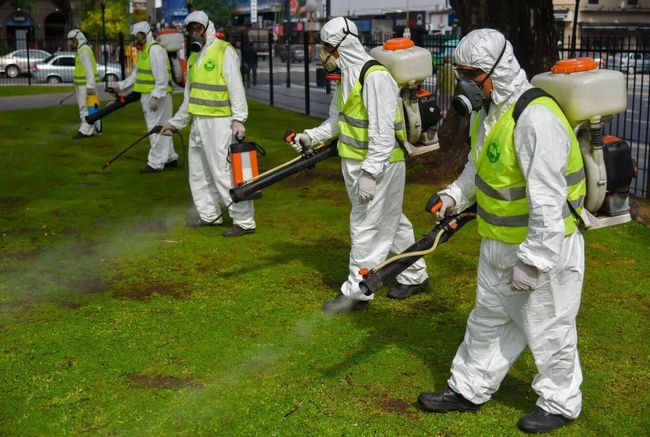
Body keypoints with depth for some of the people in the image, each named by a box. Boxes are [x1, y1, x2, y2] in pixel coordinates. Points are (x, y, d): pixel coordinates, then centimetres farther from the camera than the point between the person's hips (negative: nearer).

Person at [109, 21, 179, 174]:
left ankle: (156, 163, 0)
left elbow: (162, 77, -23)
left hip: (157, 96, -10)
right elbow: (136, 74, 25)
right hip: (147, 96, 10)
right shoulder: (142, 51, 18)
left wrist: (156, 97, -27)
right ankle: (170, 158, 25)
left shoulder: (155, 49, -15)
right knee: (161, 128, 16)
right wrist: (121, 86, 19)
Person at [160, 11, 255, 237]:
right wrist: (174, 123, 27)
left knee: (224, 172, -10)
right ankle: (210, 215, 29)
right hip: (198, 122, 9)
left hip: (219, 122, -9)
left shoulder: (224, 51, -8)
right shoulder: (193, 56, 17)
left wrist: (238, 118, -25)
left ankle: (244, 222, -3)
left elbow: (236, 86, -16)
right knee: (198, 171, 15)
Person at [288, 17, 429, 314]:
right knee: (391, 222, 19)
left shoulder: (375, 77, -21)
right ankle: (415, 276, 34)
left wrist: (369, 173, -26)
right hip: (357, 164, 10)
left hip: (380, 165, -10)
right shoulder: (348, 75, 10)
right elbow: (338, 120, 20)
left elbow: (383, 133, -25)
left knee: (366, 226, -1)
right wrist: (311, 136, 8)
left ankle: (356, 292, 10)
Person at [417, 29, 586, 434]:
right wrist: (456, 194, 4)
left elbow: (548, 200, -29)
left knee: (547, 328, 9)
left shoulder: (536, 118, -28)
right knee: (488, 320, 20)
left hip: (544, 245, -9)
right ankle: (469, 390, 35)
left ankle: (561, 404, 30)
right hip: (500, 245, 9)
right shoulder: (488, 111, 3)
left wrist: (533, 261, -26)